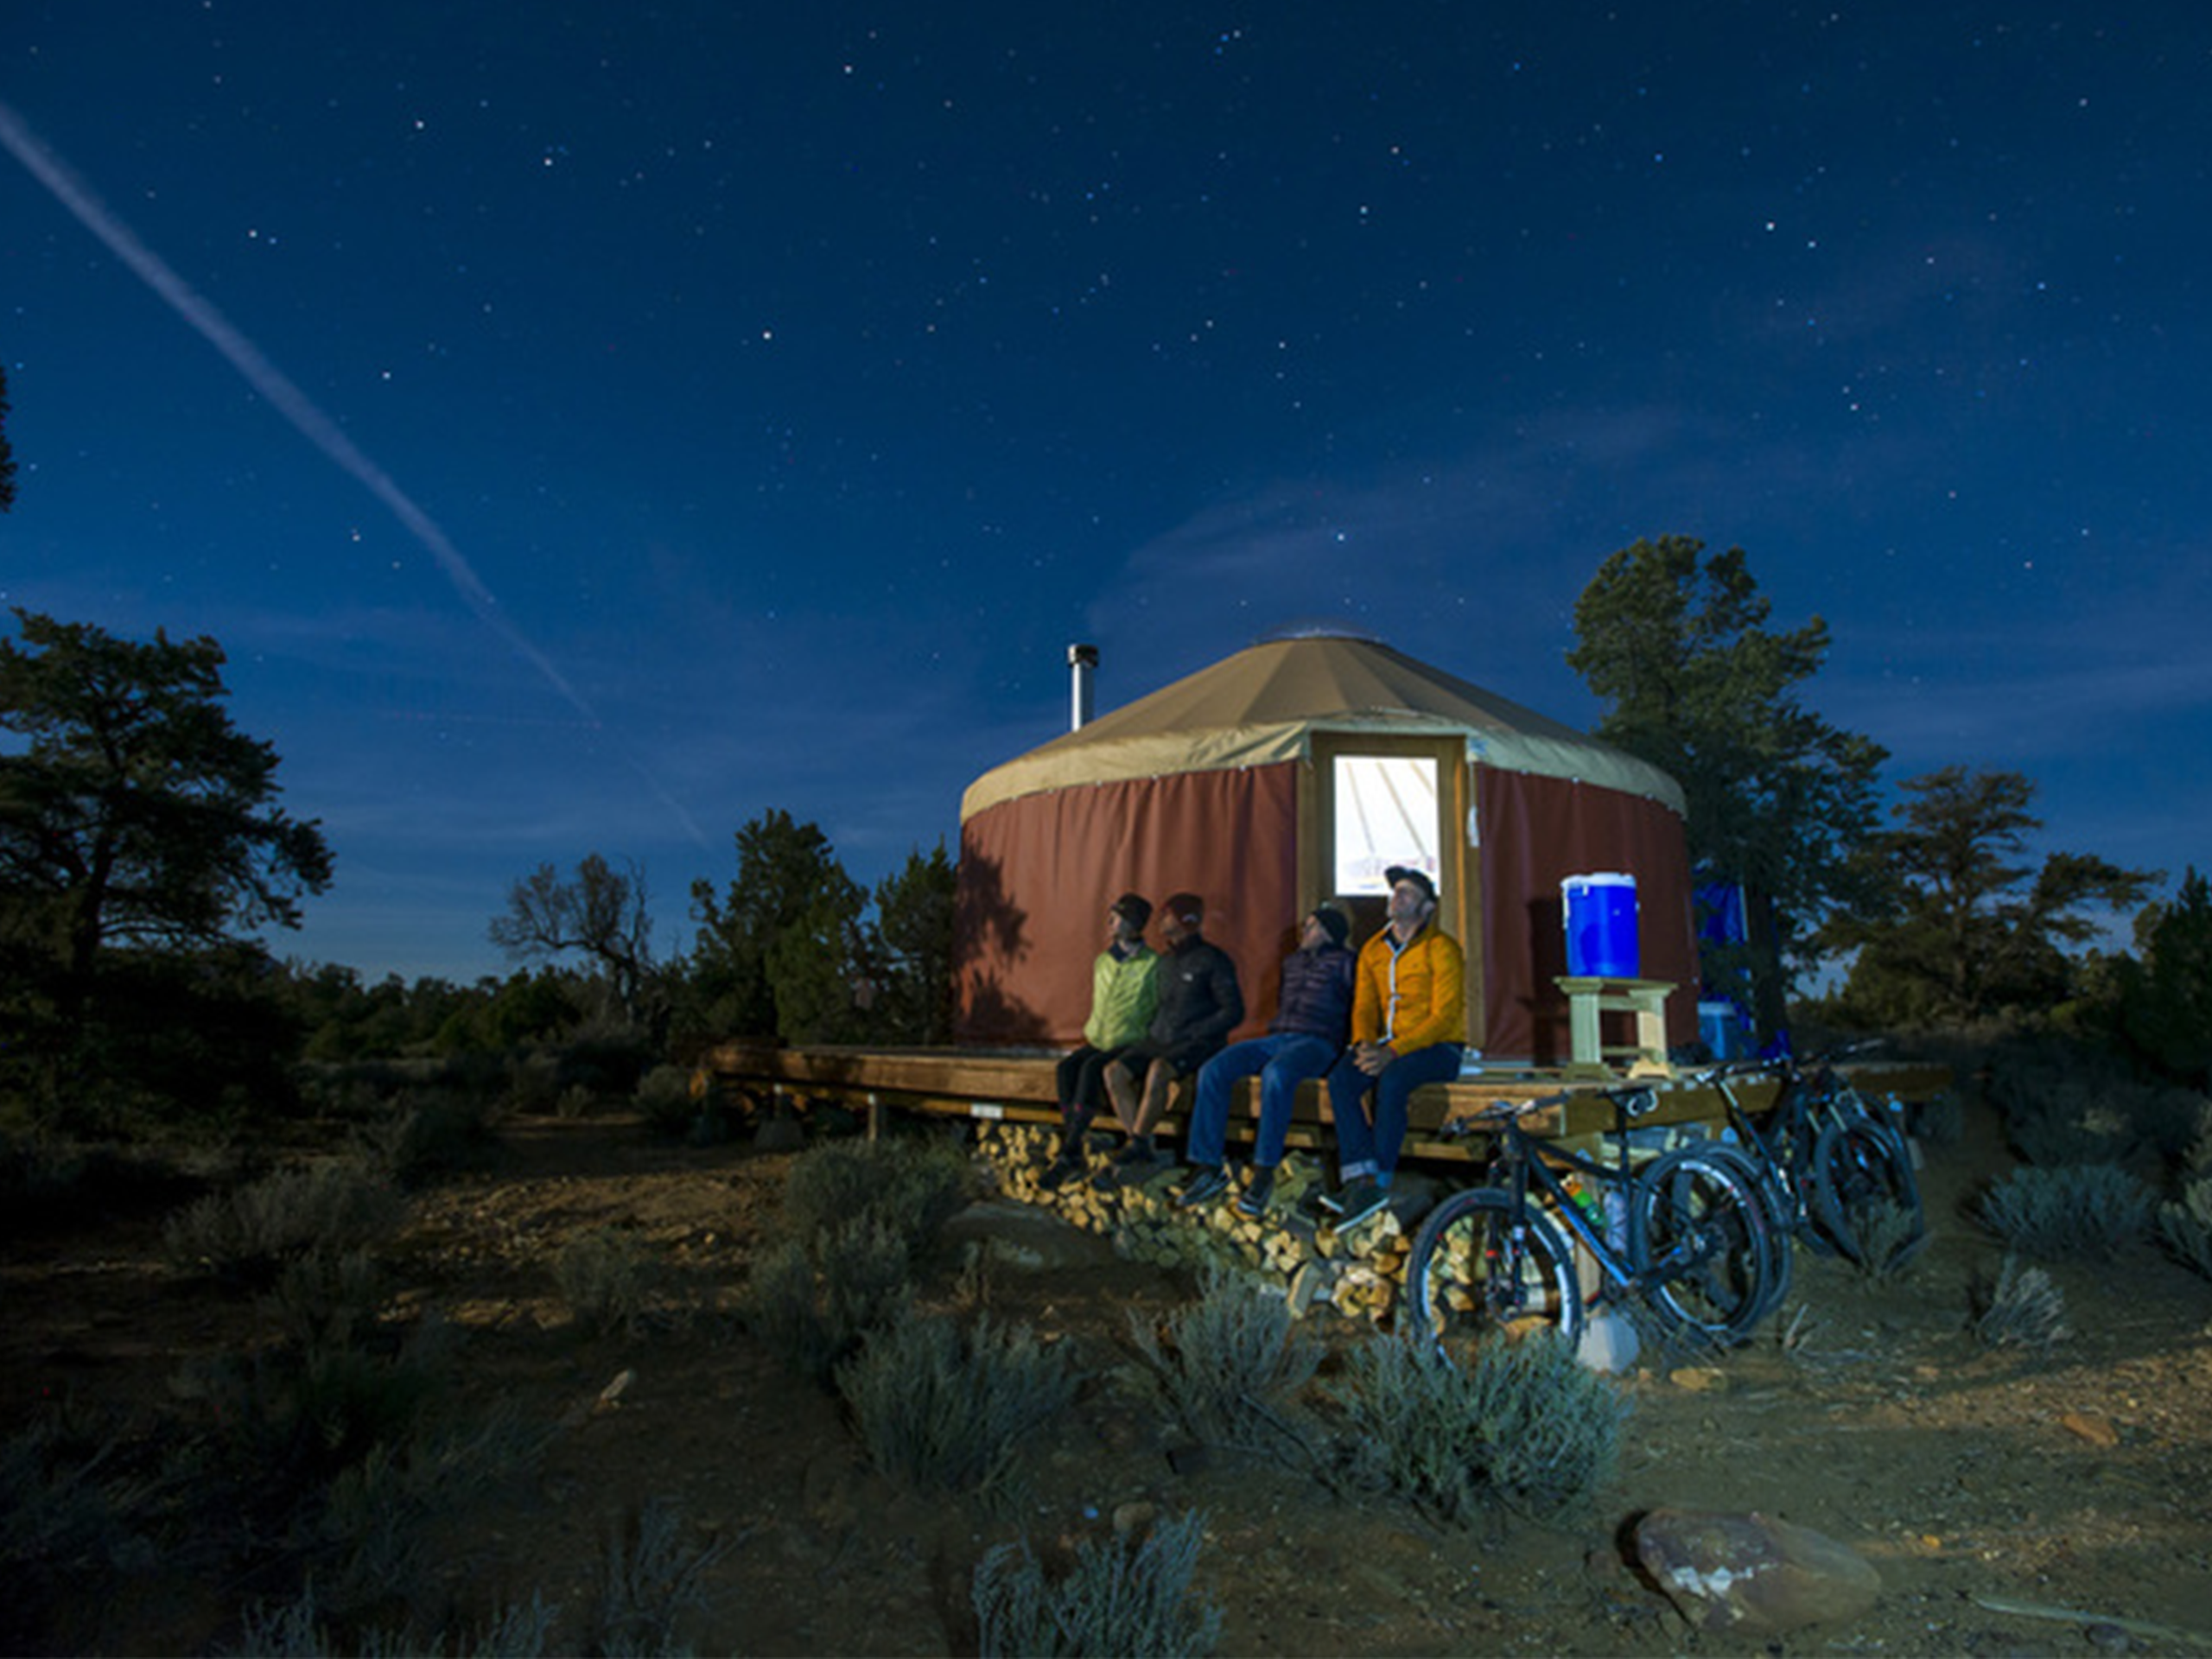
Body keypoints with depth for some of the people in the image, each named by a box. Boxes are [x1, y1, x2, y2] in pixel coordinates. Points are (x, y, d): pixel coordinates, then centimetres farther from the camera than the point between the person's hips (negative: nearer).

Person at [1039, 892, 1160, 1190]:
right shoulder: (1102, 962, 13)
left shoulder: (1153, 965, -4)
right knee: (1067, 1066, -23)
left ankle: (1070, 1151, -31)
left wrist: (1143, 1046, -11)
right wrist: (1092, 1034, 11)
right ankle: (1072, 1150, -25)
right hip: (1098, 1042, 6)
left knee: (1092, 1068, -32)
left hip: (1131, 1045, -5)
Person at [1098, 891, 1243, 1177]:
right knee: (1115, 1072, -17)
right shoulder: (1164, 961, 16)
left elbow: (1233, 1011, -9)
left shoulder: (1212, 960, -5)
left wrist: (1192, 1034, -15)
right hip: (1159, 1040, 7)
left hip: (1198, 1044, -7)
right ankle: (1146, 1153, -17)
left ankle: (1139, 1142, -19)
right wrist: (1149, 1030, 7)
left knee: (1158, 1070, -36)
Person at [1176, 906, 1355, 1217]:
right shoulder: (1291, 962, 27)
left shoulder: (1343, 962, 6)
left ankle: (1264, 1173, -33)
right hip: (1277, 1038, 7)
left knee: (1276, 1073, -41)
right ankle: (1208, 1168, -17)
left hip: (1317, 1042, -7)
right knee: (1212, 1071, -17)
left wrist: (1350, 1049, -10)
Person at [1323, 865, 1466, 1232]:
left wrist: (1393, 1051, -25)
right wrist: (1365, 1044, -13)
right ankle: (1361, 1180, -30)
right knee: (1340, 1078, -24)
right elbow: (1364, 1006, 11)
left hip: (1437, 1047, -5)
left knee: (1391, 1080, -35)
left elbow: (1444, 1017, -14)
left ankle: (1379, 1184, -26)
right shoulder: (1373, 950, 13)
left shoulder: (1441, 948, -7)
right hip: (1387, 1046, 5)